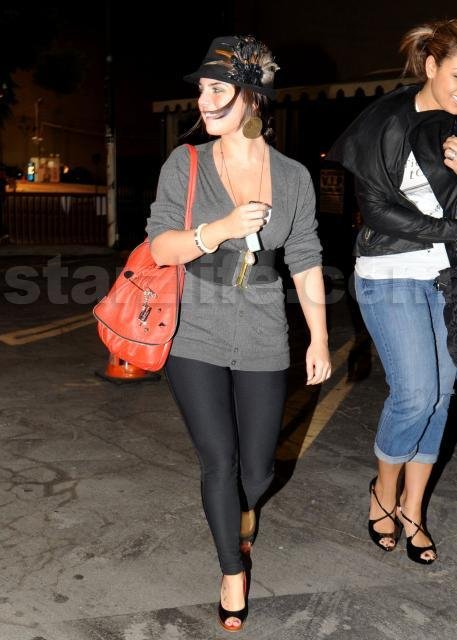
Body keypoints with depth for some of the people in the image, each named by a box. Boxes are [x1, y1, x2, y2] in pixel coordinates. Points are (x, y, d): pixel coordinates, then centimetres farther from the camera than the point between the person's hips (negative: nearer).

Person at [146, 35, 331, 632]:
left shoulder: (293, 176, -1)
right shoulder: (185, 165, -4)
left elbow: (305, 261, 5)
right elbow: (160, 247, -10)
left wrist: (319, 338, 6)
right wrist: (222, 228, -27)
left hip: (263, 346, 1)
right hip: (196, 341, -1)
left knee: (256, 469, 9)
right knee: (219, 462, -2)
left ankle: (245, 506, 49)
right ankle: (233, 573, 23)